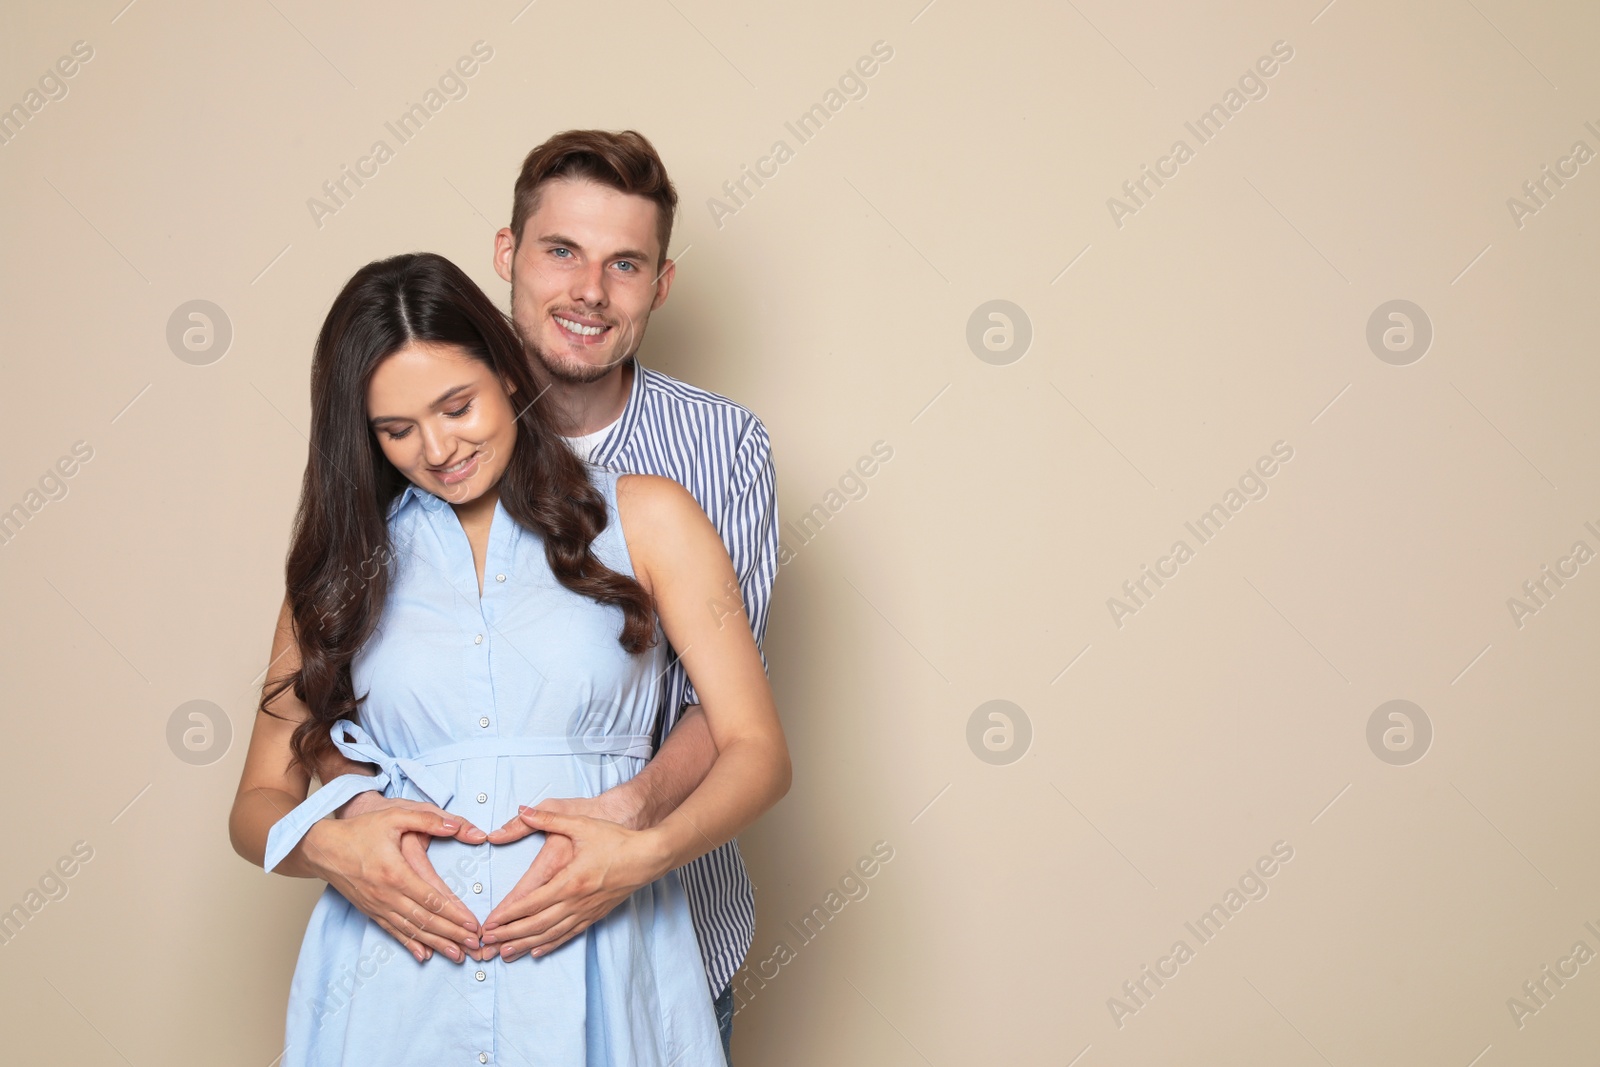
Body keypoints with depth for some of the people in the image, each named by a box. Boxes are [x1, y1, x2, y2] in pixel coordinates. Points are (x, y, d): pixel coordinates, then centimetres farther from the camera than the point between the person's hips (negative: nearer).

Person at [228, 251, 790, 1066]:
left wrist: (644, 851, -18)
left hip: (596, 978, -1)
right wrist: (328, 847, -13)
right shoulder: (345, 558, 10)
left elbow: (756, 750, 0)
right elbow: (259, 801, 10)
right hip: (393, 983, 2)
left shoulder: (643, 517, 4)